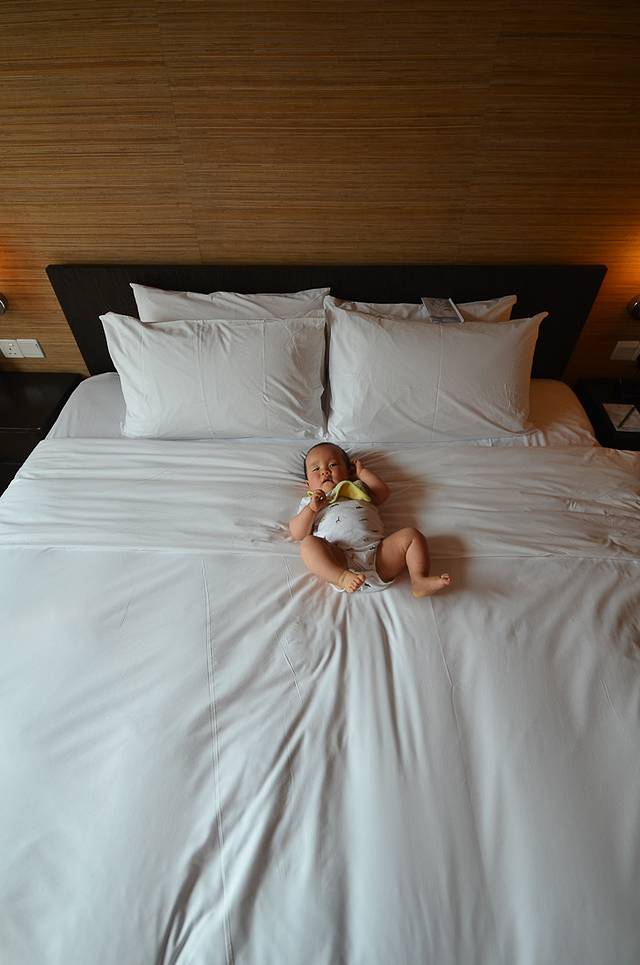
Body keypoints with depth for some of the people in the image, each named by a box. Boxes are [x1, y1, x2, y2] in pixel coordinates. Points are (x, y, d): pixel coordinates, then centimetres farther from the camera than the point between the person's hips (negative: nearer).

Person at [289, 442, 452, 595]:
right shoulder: (309, 501, 27)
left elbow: (383, 491, 20)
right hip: (339, 559, -3)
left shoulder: (358, 489, 36)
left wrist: (361, 471, 29)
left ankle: (419, 581, -24)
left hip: (376, 552, 3)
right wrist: (311, 508, -2)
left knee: (411, 534, -12)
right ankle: (341, 577, -44)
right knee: (308, 543, -29)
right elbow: (297, 534, 13)